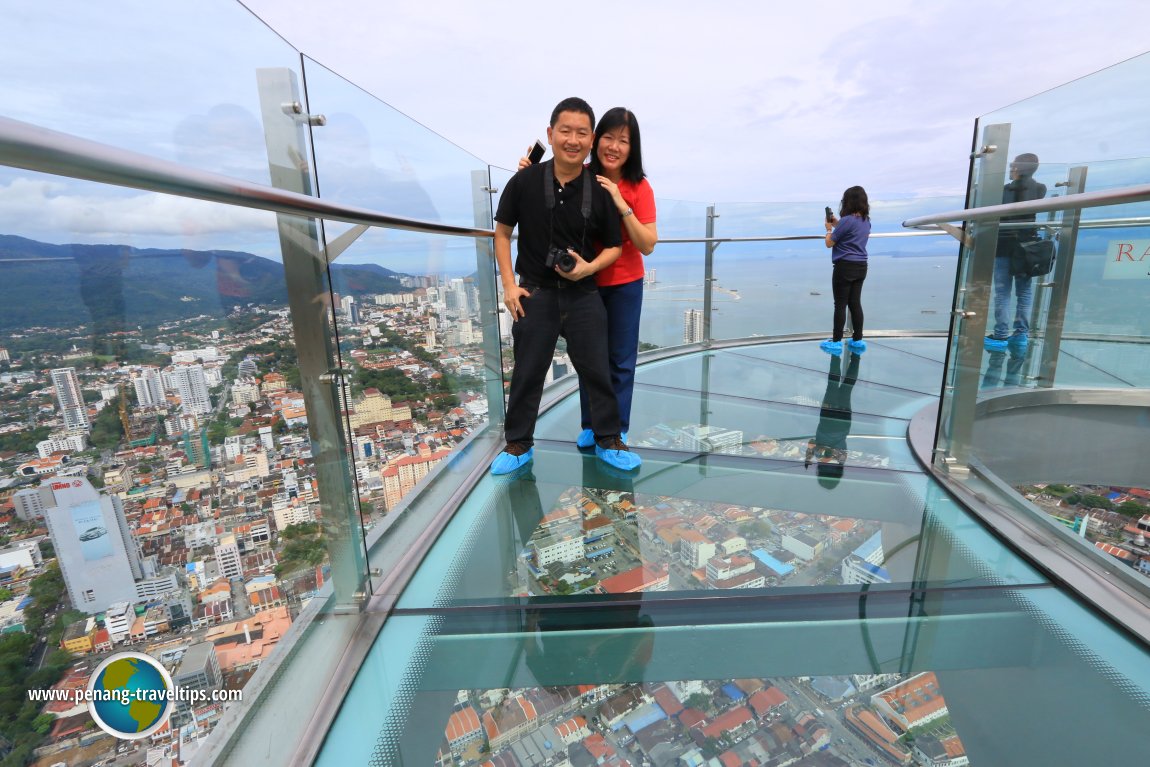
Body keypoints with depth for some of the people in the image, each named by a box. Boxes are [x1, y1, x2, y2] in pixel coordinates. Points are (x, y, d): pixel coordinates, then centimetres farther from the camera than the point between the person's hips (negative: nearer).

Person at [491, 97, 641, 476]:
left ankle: (608, 441, 27)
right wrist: (509, 285, -4)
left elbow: (613, 246, 5)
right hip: (535, 293, 0)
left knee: (597, 371, 8)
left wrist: (589, 267, -16)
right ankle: (519, 444, 26)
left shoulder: (600, 192, -5)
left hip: (583, 294, 1)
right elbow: (502, 233, 2)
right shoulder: (525, 181, -7)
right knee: (527, 373, 8)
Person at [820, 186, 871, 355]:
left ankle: (836, 342, 6)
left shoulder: (847, 220, -16)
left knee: (840, 305, -1)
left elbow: (829, 243, -8)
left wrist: (829, 228, 9)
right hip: (861, 267, 8)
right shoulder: (866, 221, 10)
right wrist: (837, 224, 16)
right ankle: (858, 341, 17)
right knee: (855, 303, 12)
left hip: (845, 267, -8)